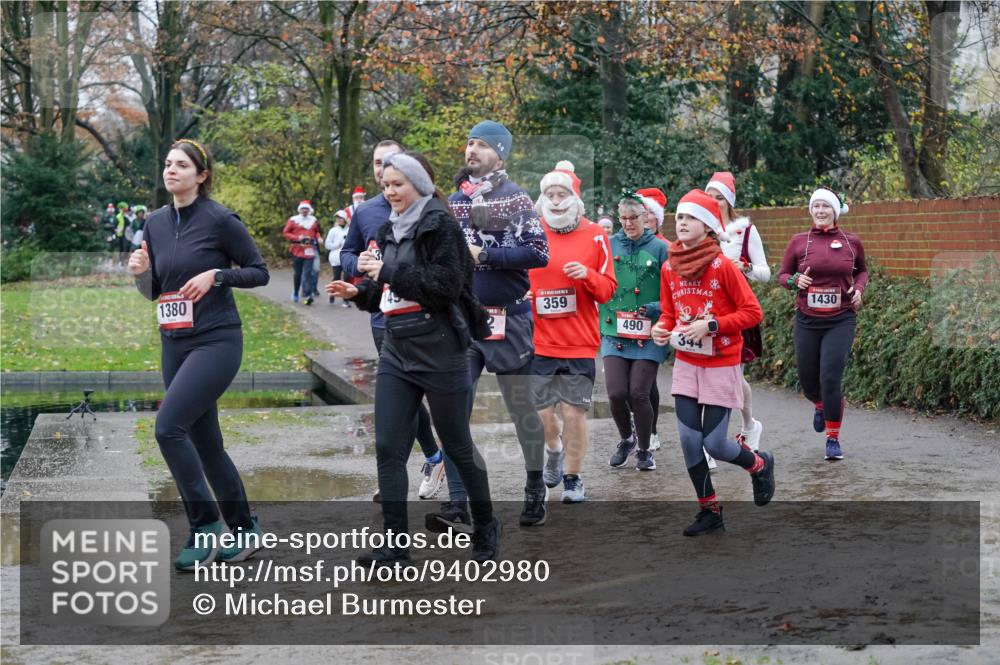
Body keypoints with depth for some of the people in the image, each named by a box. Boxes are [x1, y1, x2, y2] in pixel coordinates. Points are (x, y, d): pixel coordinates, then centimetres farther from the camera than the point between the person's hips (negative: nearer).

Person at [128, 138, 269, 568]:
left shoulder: (220, 220, -9)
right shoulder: (156, 223, 9)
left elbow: (259, 272, -3)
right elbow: (153, 291, 15)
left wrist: (216, 275, -18)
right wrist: (141, 272, -6)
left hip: (217, 342, -7)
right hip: (175, 343, 7)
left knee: (168, 426, -19)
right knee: (205, 442, 10)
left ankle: (205, 526, -6)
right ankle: (245, 531, 23)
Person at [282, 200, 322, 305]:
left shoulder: (313, 220, 9)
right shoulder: (293, 220, 1)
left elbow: (317, 231, 23)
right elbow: (285, 233, 0)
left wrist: (318, 238, 1)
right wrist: (297, 237, -13)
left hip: (309, 250, 1)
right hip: (297, 250, -1)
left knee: (308, 273, -10)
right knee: (298, 273, 8)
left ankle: (307, 295, -17)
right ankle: (295, 294, 26)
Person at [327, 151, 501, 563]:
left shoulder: (440, 226, -9)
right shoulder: (391, 231, 13)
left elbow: (445, 285, -20)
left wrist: (388, 272, -19)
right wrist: (358, 293, 5)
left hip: (439, 351, -7)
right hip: (396, 352, 7)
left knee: (457, 445, 6)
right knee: (388, 447, -1)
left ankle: (485, 528, 26)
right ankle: (396, 545, 2)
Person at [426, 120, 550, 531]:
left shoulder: (514, 198, -4)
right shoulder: (454, 200, 11)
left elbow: (539, 252, -15)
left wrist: (484, 254, -17)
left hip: (508, 320, -4)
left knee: (522, 408, 6)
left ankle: (536, 493, 21)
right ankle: (457, 504, 0)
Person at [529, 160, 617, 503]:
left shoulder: (594, 236, 0)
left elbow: (607, 289, 2)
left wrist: (587, 275, -17)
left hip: (580, 344, -1)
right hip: (539, 342, 1)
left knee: (575, 412, -1)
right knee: (540, 412, 3)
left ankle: (572, 478, 17)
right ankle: (554, 449, 37)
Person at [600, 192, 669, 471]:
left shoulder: (659, 249, 1)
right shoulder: (609, 246, 5)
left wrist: (659, 308, -14)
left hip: (648, 335, -2)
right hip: (614, 333, 2)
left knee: (639, 394, -6)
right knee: (616, 393, -7)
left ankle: (644, 450, 16)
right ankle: (626, 439, 23)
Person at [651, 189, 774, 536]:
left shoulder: (723, 266, -15)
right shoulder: (669, 268, 1)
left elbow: (753, 312, -12)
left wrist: (711, 325, -21)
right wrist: (661, 328, -10)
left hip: (721, 366, -5)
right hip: (686, 364, 5)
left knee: (714, 443, -4)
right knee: (688, 439, 0)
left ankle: (760, 465, 29)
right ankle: (709, 512, 16)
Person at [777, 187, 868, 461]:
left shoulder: (851, 242, 2)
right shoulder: (799, 242, 0)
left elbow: (862, 270, 20)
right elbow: (782, 275, 8)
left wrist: (859, 288, 0)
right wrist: (796, 280, -13)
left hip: (841, 320, -1)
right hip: (807, 320, 1)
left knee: (831, 378, -13)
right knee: (807, 378, 9)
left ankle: (833, 438, 3)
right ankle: (820, 406, 48)